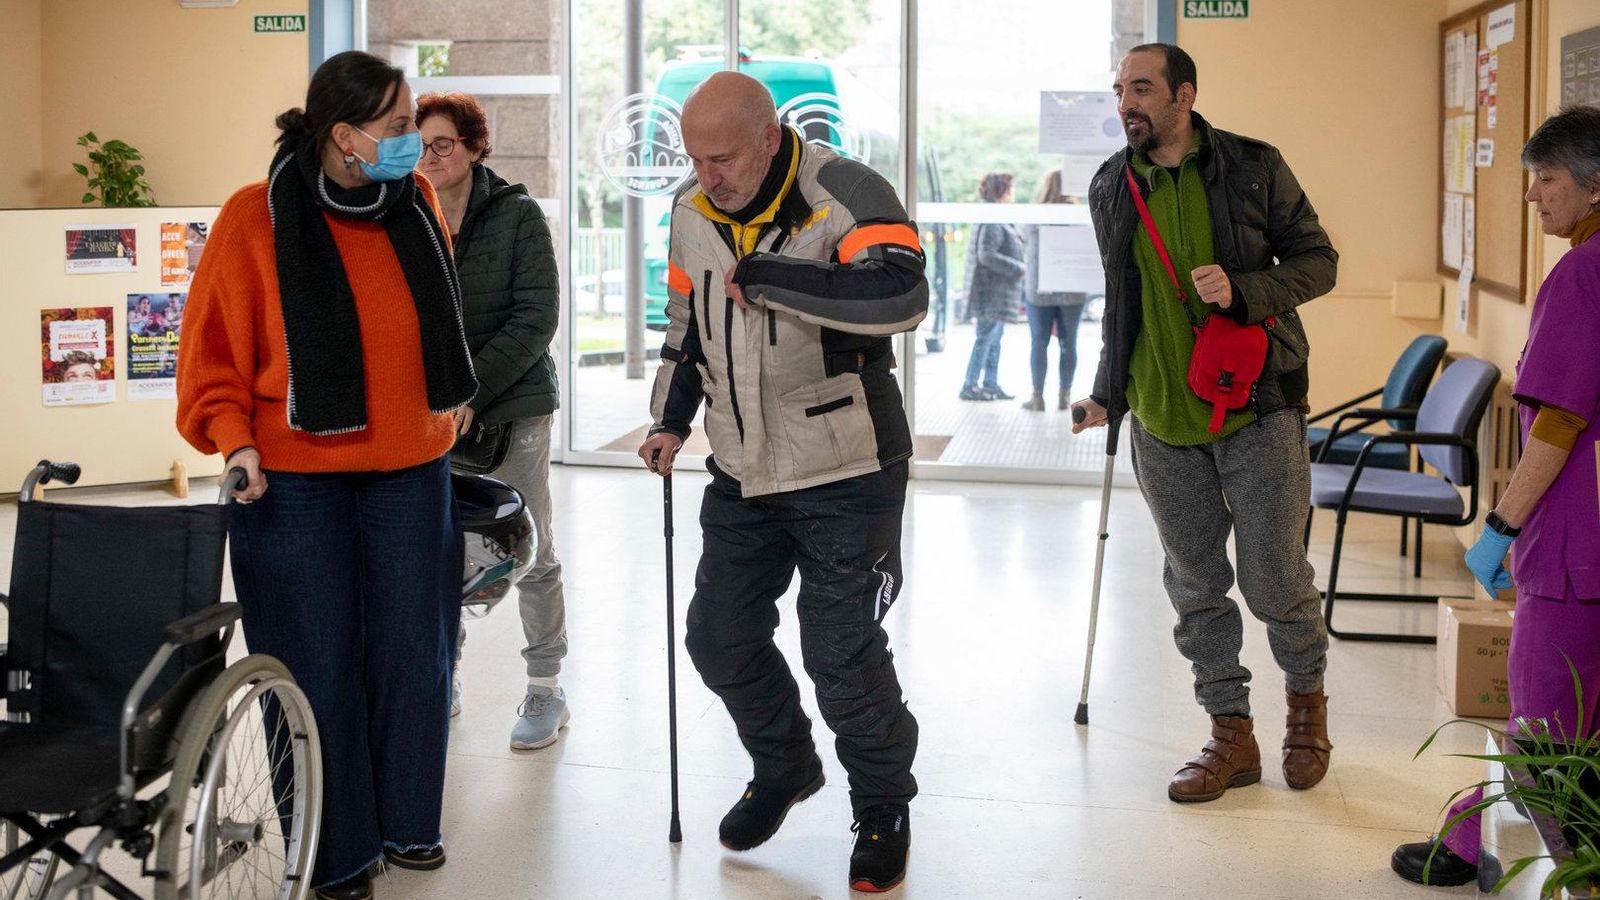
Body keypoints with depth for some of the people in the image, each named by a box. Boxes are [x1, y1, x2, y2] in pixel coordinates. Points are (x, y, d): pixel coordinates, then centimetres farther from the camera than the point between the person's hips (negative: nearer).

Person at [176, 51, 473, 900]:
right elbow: (212, 345, -6)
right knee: (319, 666, 4)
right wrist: (234, 438, -17)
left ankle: (405, 822, 29)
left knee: (414, 654, 10)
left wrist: (445, 409, 22)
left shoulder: (416, 202, 2)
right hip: (295, 479, -4)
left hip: (410, 470, 4)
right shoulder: (256, 217, -11)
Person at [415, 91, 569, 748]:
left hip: (510, 406, -3)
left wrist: (471, 388, -19)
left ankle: (545, 688, 15)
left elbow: (536, 318, -11)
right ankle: (444, 677, 21)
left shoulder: (517, 215, -5)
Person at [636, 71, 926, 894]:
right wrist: (671, 421, 11)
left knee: (841, 655, -3)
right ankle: (784, 769, 39)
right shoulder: (692, 212, 3)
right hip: (742, 474, 7)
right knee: (718, 638, 12)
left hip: (846, 472, -6)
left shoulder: (847, 194, -19)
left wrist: (765, 276, -32)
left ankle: (884, 809, 22)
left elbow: (901, 296, -37)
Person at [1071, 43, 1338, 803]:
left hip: (1258, 409, -4)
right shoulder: (1110, 188, 7)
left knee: (1274, 579, 1)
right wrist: (1107, 392, 19)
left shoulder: (1255, 168, -6)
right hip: (1163, 421, 4)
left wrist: (1241, 290, -19)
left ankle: (1307, 700, 30)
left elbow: (1318, 262, -2)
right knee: (1196, 587, 8)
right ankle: (1231, 737, 21)